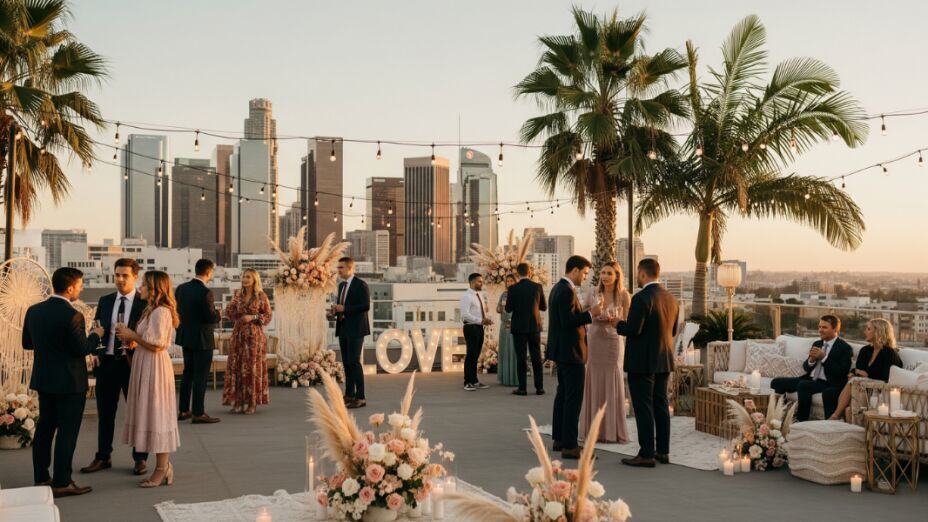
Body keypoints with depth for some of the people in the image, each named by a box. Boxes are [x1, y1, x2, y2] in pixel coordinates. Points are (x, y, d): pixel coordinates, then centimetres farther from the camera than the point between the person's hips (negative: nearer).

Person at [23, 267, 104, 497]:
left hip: (43, 379, 7)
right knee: (67, 431, 0)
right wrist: (95, 335, -1)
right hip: (70, 382, -7)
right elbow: (82, 349, -18)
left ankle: (41, 478, 23)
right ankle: (62, 483, 3)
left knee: (44, 427, 16)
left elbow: (27, 343, 10)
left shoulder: (34, 311, 2)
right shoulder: (72, 316, -21)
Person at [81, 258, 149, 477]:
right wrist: (95, 352, -1)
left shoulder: (145, 302, -5)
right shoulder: (105, 301, 10)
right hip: (106, 361, 4)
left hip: (132, 363, -4)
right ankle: (103, 457, 24)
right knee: (105, 412, 12)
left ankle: (140, 459, 16)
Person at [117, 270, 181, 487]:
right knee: (151, 416, 12)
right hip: (145, 366, 10)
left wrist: (132, 335, -11)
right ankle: (164, 467, 18)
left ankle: (162, 470, 3)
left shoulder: (160, 311, -16)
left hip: (155, 368, -10)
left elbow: (156, 345, -21)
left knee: (156, 415, -4)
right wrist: (131, 337, 1)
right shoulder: (151, 310, 16)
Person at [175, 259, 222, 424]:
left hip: (185, 337, 7)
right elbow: (211, 317, -22)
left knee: (188, 373, 17)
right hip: (202, 339, -7)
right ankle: (198, 413, 3)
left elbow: (178, 311, 8)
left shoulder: (181, 288, 2)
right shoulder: (205, 292, -20)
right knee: (201, 376, 0)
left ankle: (183, 410, 23)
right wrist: (218, 314, -1)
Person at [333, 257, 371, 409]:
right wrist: (337, 310, 1)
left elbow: (366, 305, -17)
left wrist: (344, 309, -18)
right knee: (346, 362, 8)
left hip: (356, 329, -8)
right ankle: (349, 395, 14)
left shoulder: (361, 284, -8)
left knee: (354, 362, -12)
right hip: (343, 328, 8)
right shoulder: (342, 286, 17)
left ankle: (360, 397, -10)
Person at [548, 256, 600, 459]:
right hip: (570, 351, -11)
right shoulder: (567, 291, -18)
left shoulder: (558, 288, 13)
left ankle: (559, 438, 25)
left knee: (563, 394, 17)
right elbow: (568, 322, -25)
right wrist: (590, 314, -18)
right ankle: (569, 446, -8)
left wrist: (587, 313, 12)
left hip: (562, 350, 11)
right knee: (574, 397, -8)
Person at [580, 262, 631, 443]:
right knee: (593, 385, 5)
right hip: (594, 342, 2)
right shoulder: (592, 294, 2)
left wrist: (613, 319, -20)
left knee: (612, 386, 2)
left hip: (613, 343, -2)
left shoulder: (624, 295, -4)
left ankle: (613, 431, 11)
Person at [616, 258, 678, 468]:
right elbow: (672, 330, 14)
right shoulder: (670, 298, 9)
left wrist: (618, 324, -3)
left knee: (643, 407, -3)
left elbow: (633, 329, -21)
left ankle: (646, 454, -1)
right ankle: (663, 451, 19)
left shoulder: (642, 298, -17)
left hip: (642, 362, -8)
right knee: (661, 405, 13)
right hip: (664, 361, 8)